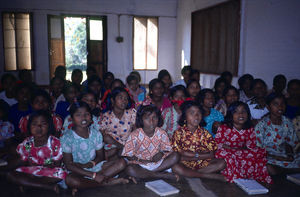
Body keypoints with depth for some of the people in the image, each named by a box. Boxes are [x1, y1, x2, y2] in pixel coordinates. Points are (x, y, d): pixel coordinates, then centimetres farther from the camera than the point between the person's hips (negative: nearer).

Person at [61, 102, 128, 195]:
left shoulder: (96, 134, 0)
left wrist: (91, 163, -16)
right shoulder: (67, 138, -12)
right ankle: (107, 182, -19)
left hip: (94, 166, 5)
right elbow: (69, 165, -14)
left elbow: (100, 156, 9)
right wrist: (93, 175, -21)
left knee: (121, 163, -14)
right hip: (77, 171, -4)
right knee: (69, 179, -39)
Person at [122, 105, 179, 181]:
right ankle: (163, 175, -22)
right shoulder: (135, 135, -14)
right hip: (140, 164, -3)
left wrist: (161, 153, -18)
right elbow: (128, 155, -10)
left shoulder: (162, 133, -6)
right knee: (129, 170, -34)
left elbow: (167, 149, 4)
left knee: (175, 156, -16)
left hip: (157, 162, 3)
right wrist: (140, 160, -22)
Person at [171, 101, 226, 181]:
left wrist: (189, 156, -13)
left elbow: (211, 155, -5)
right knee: (175, 167, -33)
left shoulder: (204, 133, 2)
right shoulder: (179, 133, -4)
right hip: (185, 163, -2)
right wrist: (199, 154, -11)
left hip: (202, 163, 3)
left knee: (221, 163, -18)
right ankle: (210, 176, -21)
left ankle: (188, 173, -19)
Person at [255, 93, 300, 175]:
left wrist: (290, 154, -7)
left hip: (284, 155, 3)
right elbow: (258, 149, -11)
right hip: (268, 155, -3)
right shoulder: (262, 125, -12)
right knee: (270, 169, -33)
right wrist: (275, 157, -20)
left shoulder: (287, 122, 4)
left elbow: (289, 142, 13)